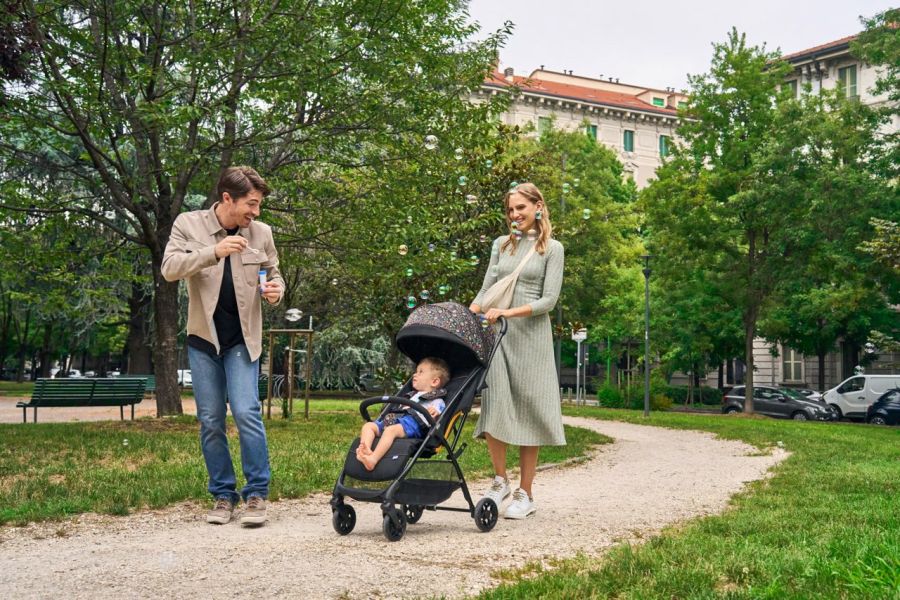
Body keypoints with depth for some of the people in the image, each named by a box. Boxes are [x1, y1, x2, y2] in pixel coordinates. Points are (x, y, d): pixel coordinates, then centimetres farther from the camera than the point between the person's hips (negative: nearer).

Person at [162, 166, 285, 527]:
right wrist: (214, 252, -30)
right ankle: (223, 495, 16)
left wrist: (275, 291, -11)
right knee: (210, 421, 5)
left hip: (242, 338, 0)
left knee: (247, 413, -12)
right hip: (203, 338, 0)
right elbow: (169, 268, -16)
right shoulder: (188, 224, -3)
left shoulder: (261, 233, 0)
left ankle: (257, 493, -1)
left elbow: (273, 274, 14)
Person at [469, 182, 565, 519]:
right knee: (494, 406, -6)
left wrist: (507, 313, -17)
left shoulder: (552, 249, 3)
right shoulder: (501, 245, 14)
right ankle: (500, 482, 10)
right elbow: (486, 291, 13)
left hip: (531, 335, -3)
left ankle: (525, 495, 6)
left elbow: (548, 300, -5)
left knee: (527, 412, 0)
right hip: (497, 334, 3)